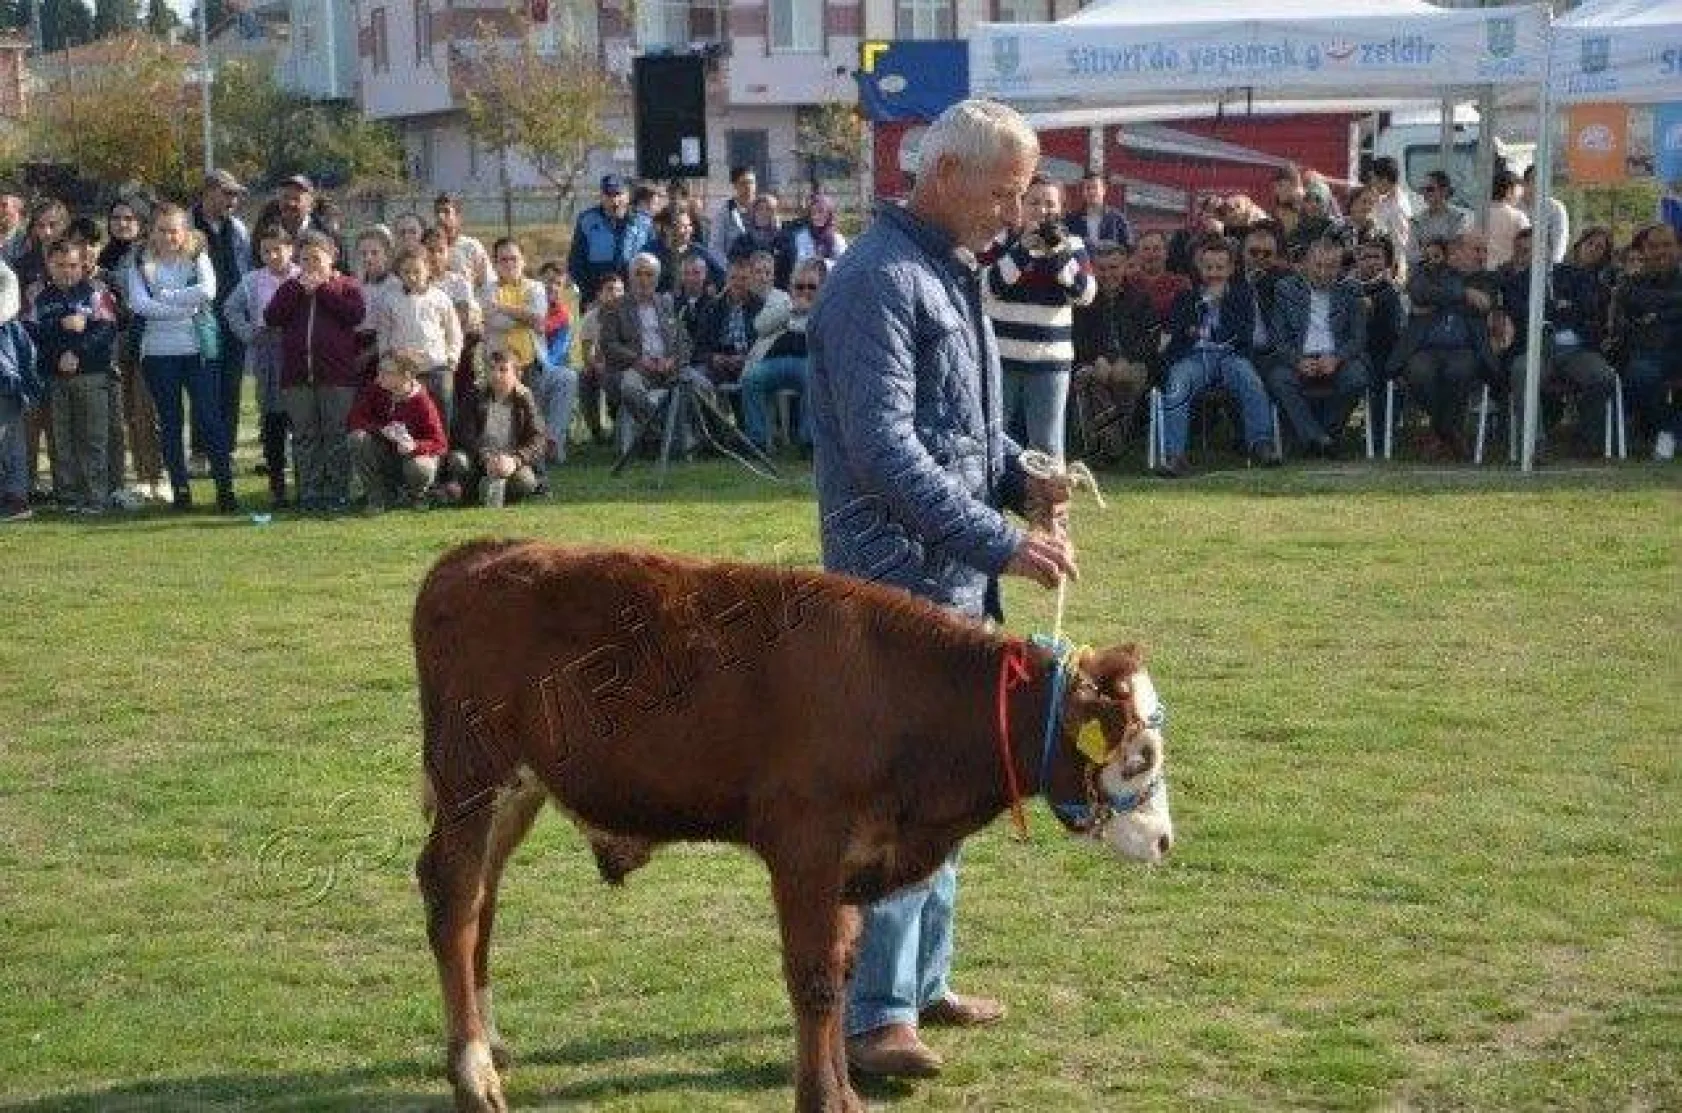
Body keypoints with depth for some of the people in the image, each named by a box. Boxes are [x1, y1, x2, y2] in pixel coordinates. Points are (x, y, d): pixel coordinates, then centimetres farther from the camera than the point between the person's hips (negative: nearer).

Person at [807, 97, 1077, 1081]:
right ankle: (877, 1015, -4)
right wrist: (1000, 544, -25)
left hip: (955, 582, 10)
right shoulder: (880, 283, -17)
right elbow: (884, 451, -24)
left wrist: (1019, 478, 5)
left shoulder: (952, 275, 15)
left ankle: (924, 979, 27)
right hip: (899, 580, -10)